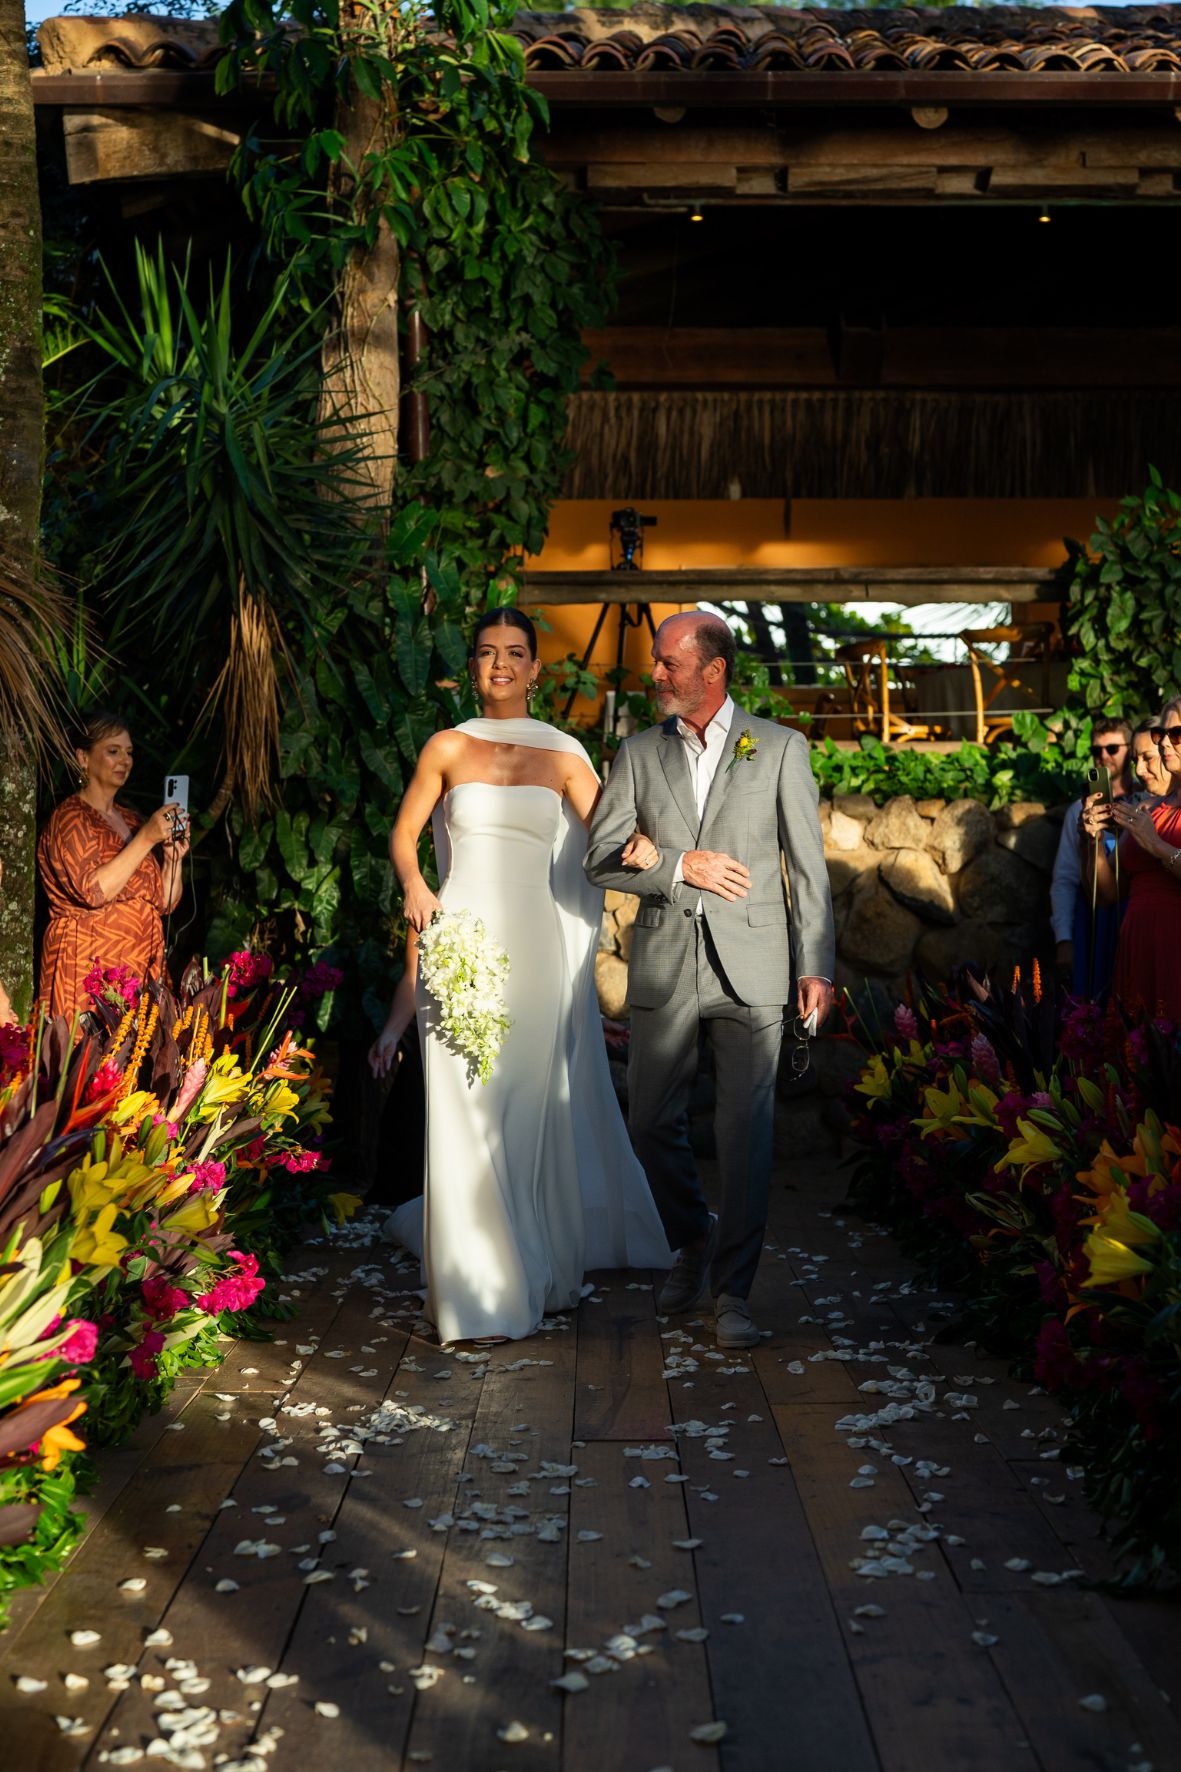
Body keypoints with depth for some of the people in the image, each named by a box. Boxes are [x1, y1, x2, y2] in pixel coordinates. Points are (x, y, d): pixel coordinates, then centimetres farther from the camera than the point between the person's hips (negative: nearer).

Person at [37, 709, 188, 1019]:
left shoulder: (132, 820, 17)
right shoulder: (70, 818, -3)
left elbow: (165, 902, 15)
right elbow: (93, 891, -18)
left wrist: (173, 856, -2)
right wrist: (146, 839, -19)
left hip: (140, 968, 6)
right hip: (87, 967, -6)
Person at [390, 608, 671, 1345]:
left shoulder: (563, 755, 7)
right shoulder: (447, 748, 6)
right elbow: (404, 836, 12)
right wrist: (415, 888, -8)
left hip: (535, 946, 1)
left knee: (536, 1111, 5)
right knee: (467, 1112, -3)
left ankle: (542, 1272, 21)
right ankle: (478, 1291, 7)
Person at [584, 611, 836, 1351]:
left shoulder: (781, 748, 3)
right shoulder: (639, 754, 9)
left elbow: (809, 865, 2)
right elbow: (602, 858, 4)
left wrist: (818, 966, -3)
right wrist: (680, 865, -11)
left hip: (751, 966, -2)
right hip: (664, 965, 3)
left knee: (748, 1131, -4)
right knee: (654, 1123, 8)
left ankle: (734, 1292, 5)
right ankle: (694, 1241, 34)